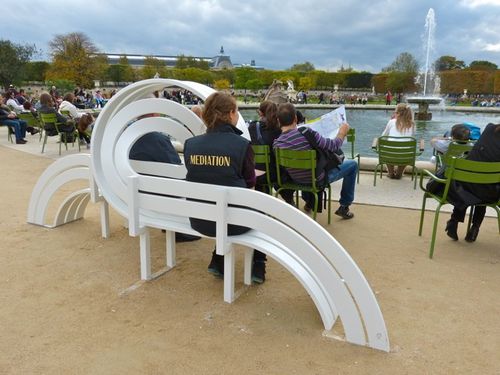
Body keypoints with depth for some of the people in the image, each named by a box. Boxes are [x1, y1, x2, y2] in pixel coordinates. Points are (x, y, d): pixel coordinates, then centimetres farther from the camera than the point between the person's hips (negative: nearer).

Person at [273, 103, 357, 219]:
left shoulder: (276, 143, -16)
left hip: (297, 181, 5)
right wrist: (342, 132, 0)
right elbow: (334, 146, -20)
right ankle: (344, 207, 20)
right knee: (353, 165, 15)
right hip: (318, 179, -5)